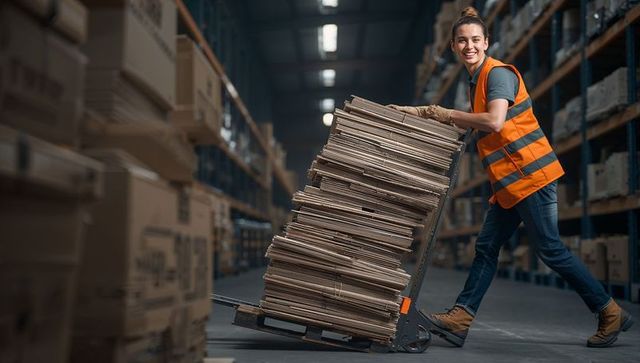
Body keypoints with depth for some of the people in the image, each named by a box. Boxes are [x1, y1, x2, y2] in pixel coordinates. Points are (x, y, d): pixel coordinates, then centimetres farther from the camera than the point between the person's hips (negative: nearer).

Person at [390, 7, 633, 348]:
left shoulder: (498, 73, -12)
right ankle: (459, 319, 7)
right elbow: (472, 122, 26)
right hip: (511, 179, 10)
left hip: (529, 171, -10)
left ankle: (610, 313, 6)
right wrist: (420, 112, 19)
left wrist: (448, 114, -15)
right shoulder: (477, 79, 17)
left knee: (550, 249, -5)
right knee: (486, 247, 6)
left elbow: (494, 121, -25)